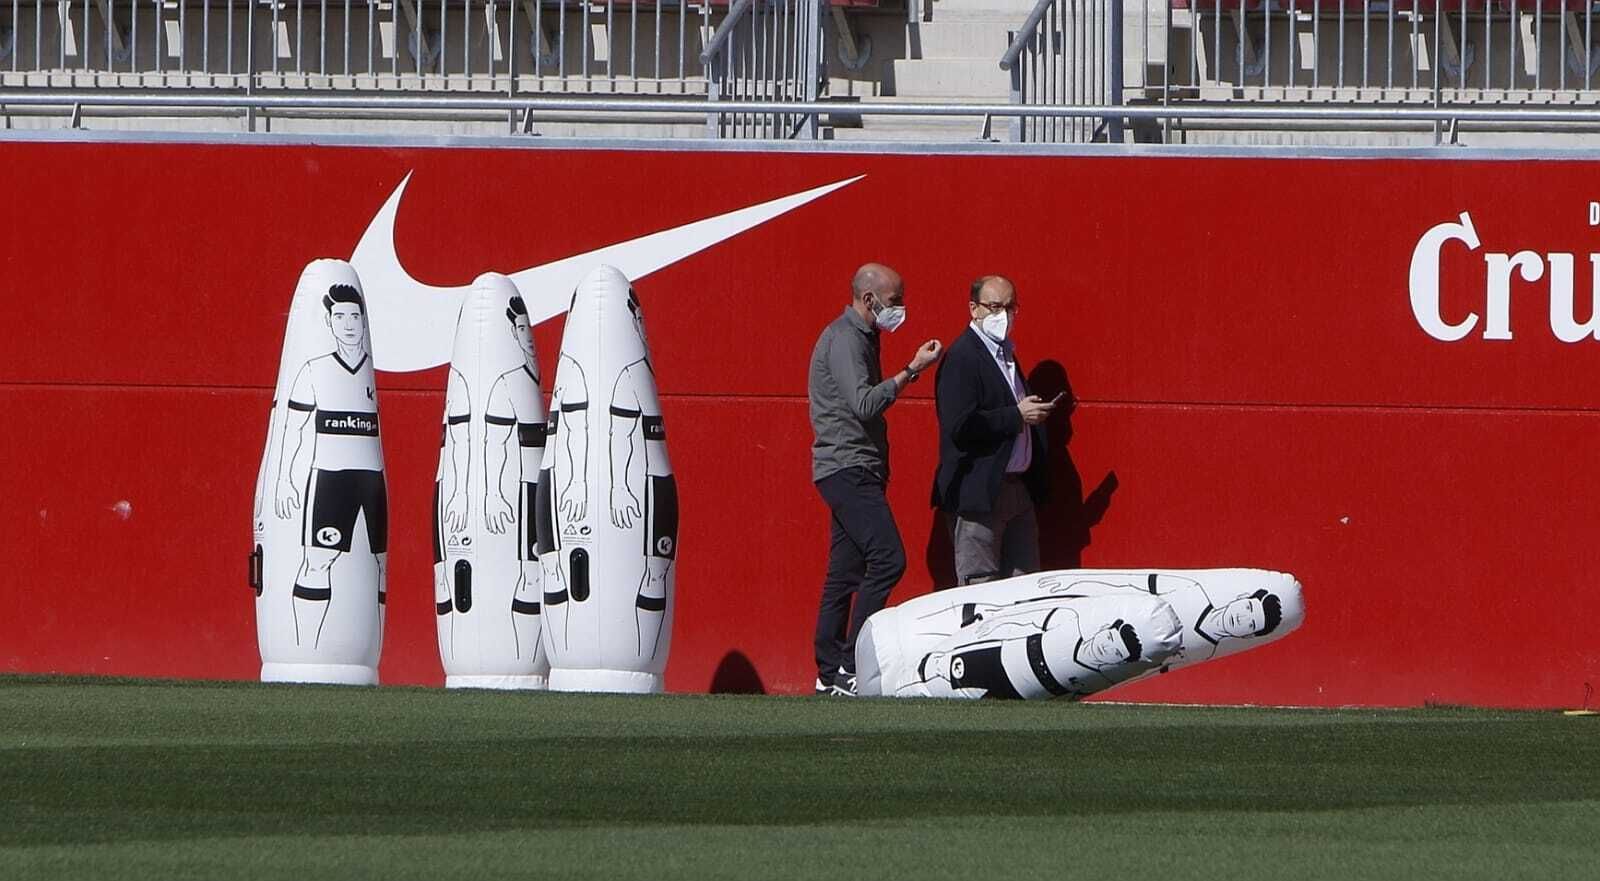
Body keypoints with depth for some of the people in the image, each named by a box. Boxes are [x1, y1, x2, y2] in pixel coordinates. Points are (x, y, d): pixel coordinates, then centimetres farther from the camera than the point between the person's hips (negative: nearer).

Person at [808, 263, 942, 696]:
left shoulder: (859, 338, 19)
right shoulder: (844, 340, -12)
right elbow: (863, 403, -23)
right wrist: (911, 372, -19)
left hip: (855, 472, 11)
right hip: (848, 468, -11)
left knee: (845, 573, 8)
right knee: (887, 558, -18)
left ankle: (830, 674, 8)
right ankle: (851, 666, -19)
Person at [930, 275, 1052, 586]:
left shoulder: (1005, 352, 16)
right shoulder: (961, 358, -13)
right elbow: (959, 427, -24)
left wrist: (1035, 413, 10)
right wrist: (1017, 416, -20)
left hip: (1018, 488, 9)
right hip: (979, 492, -9)